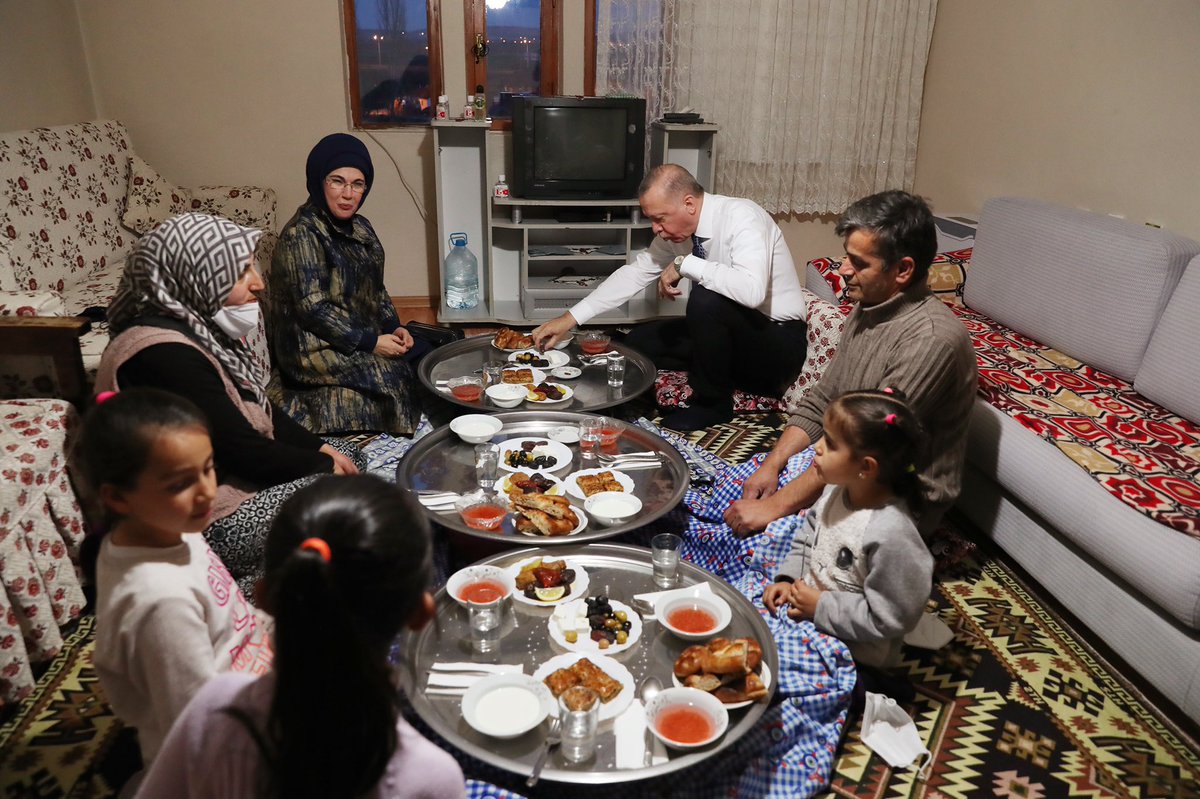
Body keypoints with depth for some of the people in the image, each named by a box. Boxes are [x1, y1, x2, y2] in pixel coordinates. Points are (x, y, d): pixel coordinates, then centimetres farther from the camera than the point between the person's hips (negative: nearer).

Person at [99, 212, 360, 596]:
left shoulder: (201, 326, 4)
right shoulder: (164, 354, -26)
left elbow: (260, 410, 11)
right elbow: (241, 450, -25)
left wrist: (321, 449, -2)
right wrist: (325, 466, -11)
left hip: (233, 473, 10)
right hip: (209, 522, -10)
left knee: (350, 455, 13)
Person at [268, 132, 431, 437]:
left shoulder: (360, 227, 10)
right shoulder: (301, 234, -16)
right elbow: (312, 308, -21)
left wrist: (394, 327, 0)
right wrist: (371, 342, -21)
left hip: (365, 334, 8)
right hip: (314, 347, -8)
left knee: (427, 353, -7)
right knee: (393, 375, -22)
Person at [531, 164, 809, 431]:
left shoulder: (741, 217, -25)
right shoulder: (676, 229, -2)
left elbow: (751, 291, -41)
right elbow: (635, 273, 2)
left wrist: (684, 264, -30)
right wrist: (570, 319, -3)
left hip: (776, 344, -7)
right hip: (728, 332, 7)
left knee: (705, 299, -33)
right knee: (640, 341, 1)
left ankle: (712, 402, -10)